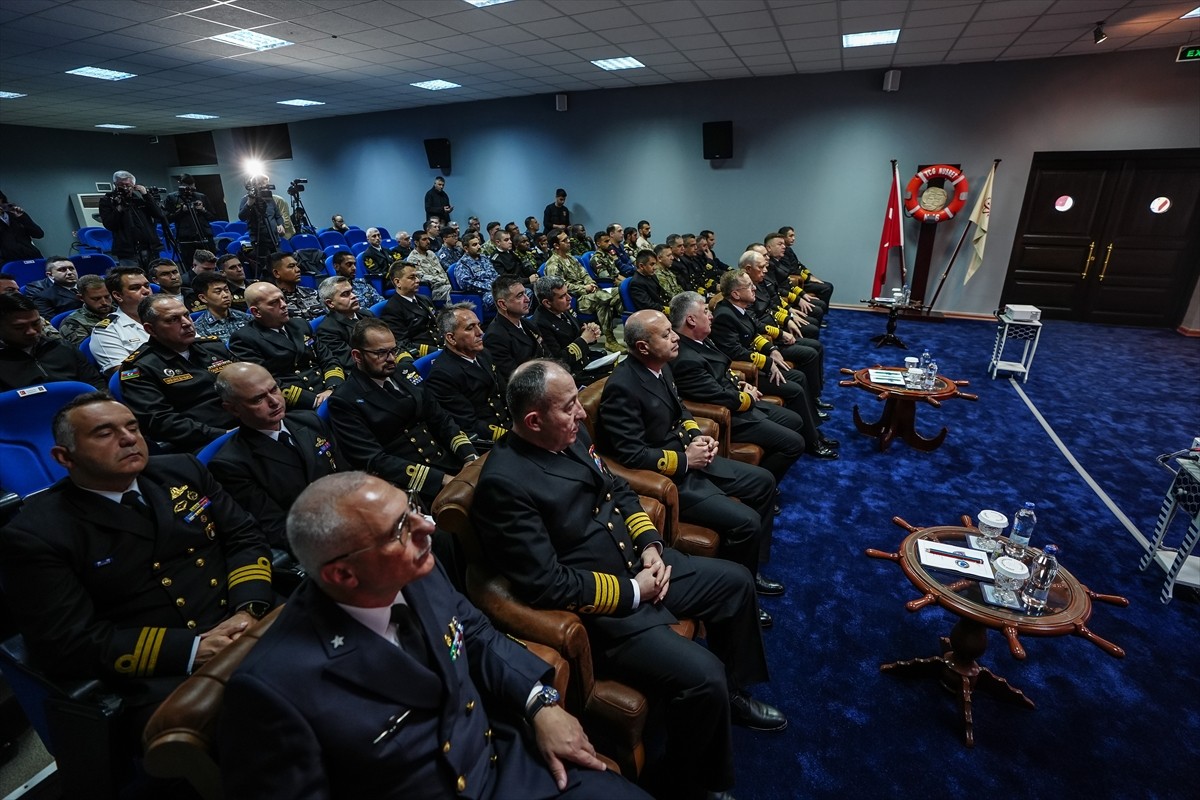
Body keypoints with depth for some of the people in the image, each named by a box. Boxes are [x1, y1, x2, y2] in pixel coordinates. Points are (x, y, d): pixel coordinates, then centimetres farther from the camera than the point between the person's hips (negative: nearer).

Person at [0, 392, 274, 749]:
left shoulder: (182, 471, 9)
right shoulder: (35, 534, -3)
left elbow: (245, 537, 9)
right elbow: (68, 643, -8)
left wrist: (249, 610, -10)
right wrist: (192, 650, -17)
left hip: (257, 626, 5)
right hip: (161, 680, -4)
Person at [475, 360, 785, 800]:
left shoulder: (571, 436, -1)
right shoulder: (503, 482, -26)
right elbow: (548, 584, -26)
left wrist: (650, 542, -4)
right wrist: (631, 592, -17)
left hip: (637, 563, 9)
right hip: (599, 608, -9)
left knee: (736, 581, 15)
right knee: (703, 677, -20)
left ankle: (733, 692, 38)